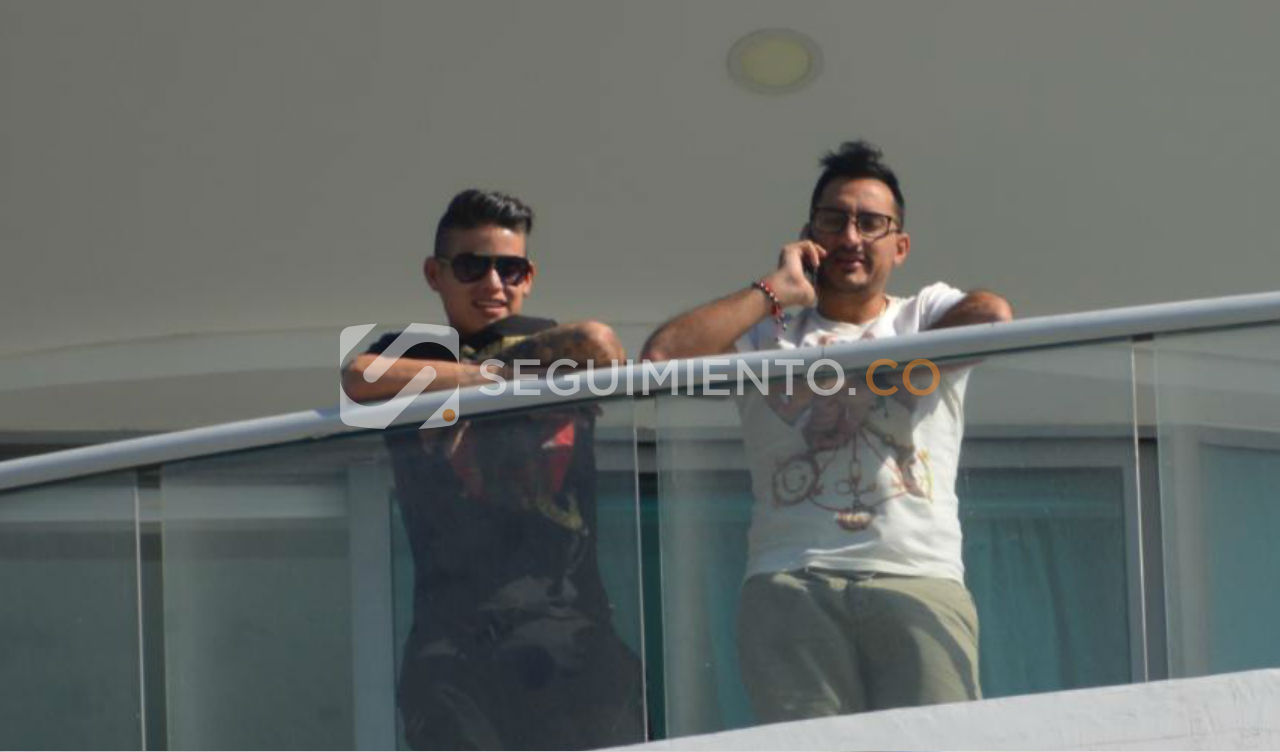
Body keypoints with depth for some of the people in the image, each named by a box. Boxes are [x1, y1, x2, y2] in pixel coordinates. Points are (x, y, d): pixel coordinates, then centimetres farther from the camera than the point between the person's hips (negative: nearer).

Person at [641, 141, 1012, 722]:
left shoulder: (927, 313, 20)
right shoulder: (766, 334, 21)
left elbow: (994, 318, -5)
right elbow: (663, 355, 3)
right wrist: (775, 290, 8)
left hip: (920, 583, 0)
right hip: (791, 585, 0)